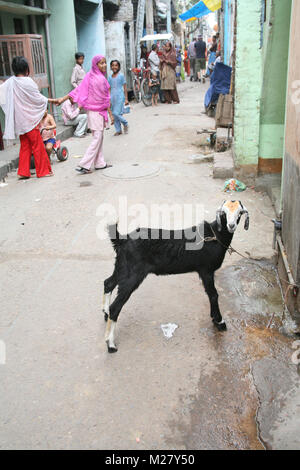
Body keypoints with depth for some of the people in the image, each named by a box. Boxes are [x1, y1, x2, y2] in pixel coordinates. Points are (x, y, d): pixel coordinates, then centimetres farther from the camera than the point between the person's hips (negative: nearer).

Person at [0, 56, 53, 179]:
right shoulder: (28, 82, -15)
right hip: (29, 119, -6)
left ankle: (23, 172, 14)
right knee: (37, 145, 5)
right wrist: (50, 100, 6)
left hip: (18, 121, 6)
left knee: (25, 146, 14)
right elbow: (38, 99, -8)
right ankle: (43, 170, 11)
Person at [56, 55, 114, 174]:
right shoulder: (101, 79, -16)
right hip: (97, 112, -8)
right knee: (97, 139, -5)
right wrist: (110, 114, -6)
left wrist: (63, 99, 0)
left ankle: (100, 163, 19)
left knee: (99, 138, 14)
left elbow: (78, 90, -1)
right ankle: (84, 165, -9)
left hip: (92, 111, 8)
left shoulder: (89, 76, 5)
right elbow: (106, 99, -12)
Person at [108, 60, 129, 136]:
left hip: (119, 97, -5)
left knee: (117, 113, -13)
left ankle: (125, 124, 12)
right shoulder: (110, 77, 9)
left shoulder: (121, 76, -2)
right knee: (114, 115, 6)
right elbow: (109, 89, 13)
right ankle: (118, 130, 17)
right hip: (112, 97, 5)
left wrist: (126, 98, -5)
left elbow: (125, 87, -2)